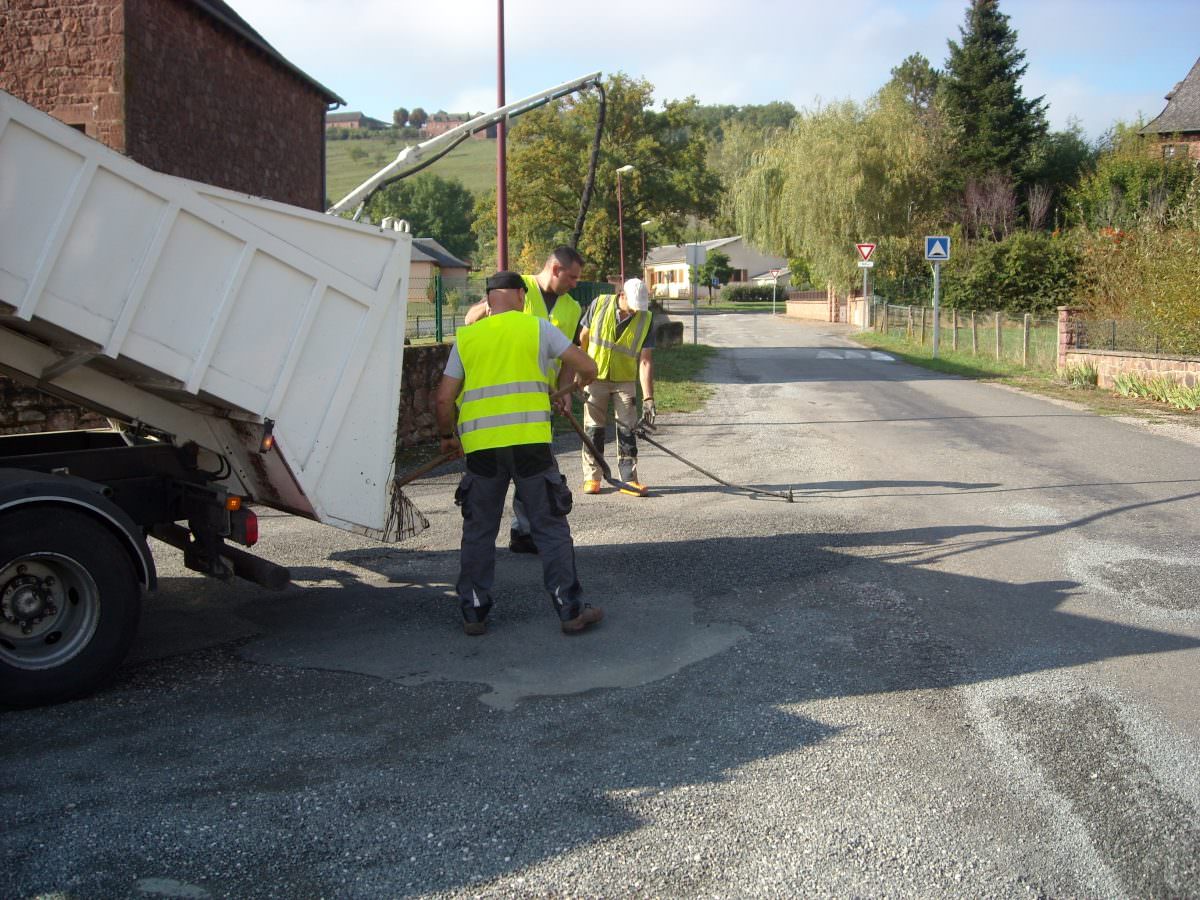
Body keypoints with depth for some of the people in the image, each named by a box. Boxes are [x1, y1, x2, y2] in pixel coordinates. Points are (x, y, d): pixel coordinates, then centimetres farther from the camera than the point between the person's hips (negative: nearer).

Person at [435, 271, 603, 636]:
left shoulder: (466, 338, 12)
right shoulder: (537, 327, 7)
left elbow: (444, 400, 8)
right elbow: (587, 367, 7)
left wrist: (448, 435, 26)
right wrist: (576, 385, 29)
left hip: (481, 446, 2)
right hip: (529, 441, -2)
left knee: (478, 531, 13)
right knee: (551, 528, 6)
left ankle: (473, 613, 18)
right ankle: (571, 610, 9)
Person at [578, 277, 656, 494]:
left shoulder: (646, 319, -12)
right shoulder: (599, 305, -13)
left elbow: (645, 361, -14)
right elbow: (583, 338, 1)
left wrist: (648, 398, -19)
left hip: (625, 381, 0)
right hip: (595, 377, 0)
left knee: (627, 429, -1)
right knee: (593, 428, 3)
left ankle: (629, 478, 4)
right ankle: (592, 477, 12)